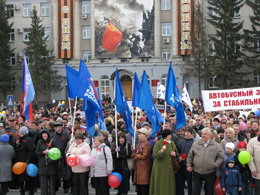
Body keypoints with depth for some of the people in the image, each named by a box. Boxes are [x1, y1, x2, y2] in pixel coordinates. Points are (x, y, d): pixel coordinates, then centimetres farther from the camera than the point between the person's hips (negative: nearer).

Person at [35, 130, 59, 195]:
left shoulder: (53, 142, 2)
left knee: (52, 183, 1)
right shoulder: (40, 142, 9)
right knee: (43, 183, 1)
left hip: (52, 165, -2)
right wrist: (43, 152, -11)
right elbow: (36, 153, 6)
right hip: (42, 166, 2)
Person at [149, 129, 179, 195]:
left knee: (169, 185, 7)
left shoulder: (172, 143, 9)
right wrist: (161, 151, -29)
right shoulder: (158, 143, -7)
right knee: (161, 186, -1)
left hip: (170, 169, 5)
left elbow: (177, 153, 19)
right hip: (161, 169, -5)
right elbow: (154, 155, -14)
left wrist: (175, 154, -3)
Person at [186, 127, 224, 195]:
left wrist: (215, 165, -11)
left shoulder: (216, 146, -2)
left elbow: (220, 157, 0)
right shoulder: (195, 144, 4)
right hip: (196, 172, 1)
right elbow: (190, 155, 10)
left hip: (210, 173, -1)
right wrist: (189, 165, 4)